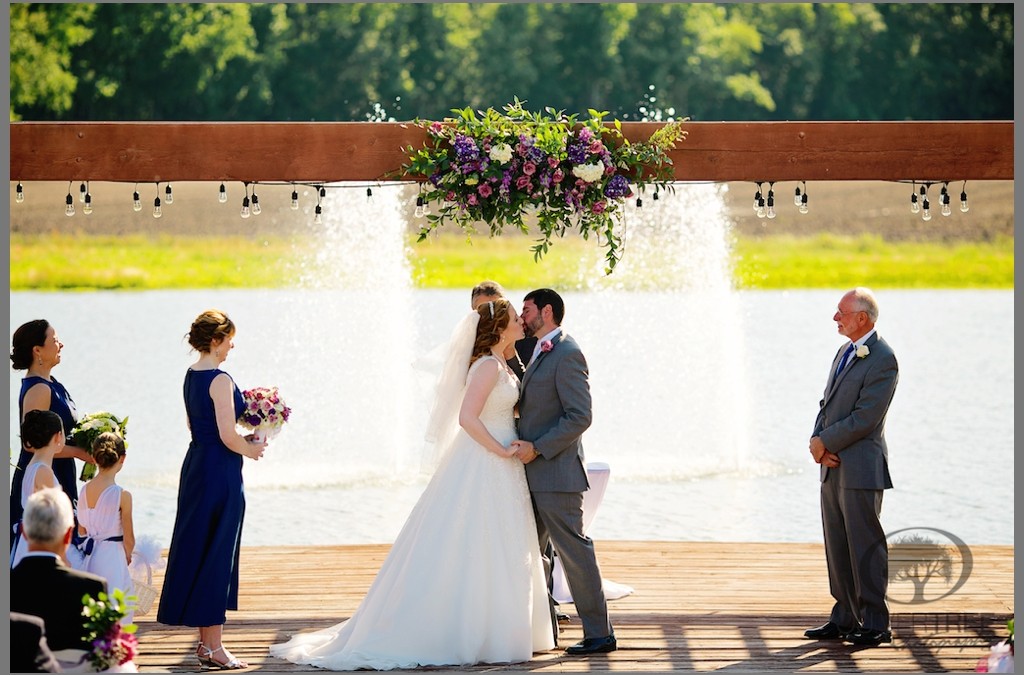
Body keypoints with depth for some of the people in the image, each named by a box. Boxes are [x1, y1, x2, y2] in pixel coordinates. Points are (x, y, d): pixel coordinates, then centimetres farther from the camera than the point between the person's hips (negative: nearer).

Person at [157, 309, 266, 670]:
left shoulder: (191, 375, 10)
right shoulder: (220, 380, -18)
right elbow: (227, 437, -21)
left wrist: (240, 439, 15)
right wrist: (251, 449, -2)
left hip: (196, 464, 9)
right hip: (220, 471, -9)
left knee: (198, 549, 13)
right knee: (217, 553, -4)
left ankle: (205, 639, 20)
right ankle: (214, 647, 0)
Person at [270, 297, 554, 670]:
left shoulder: (500, 364, 12)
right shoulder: (488, 366, -17)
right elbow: (467, 417, -26)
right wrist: (500, 450, -20)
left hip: (498, 471, 10)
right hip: (483, 468, -10)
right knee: (479, 553, -5)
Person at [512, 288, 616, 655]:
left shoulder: (566, 354, -13)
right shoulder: (541, 353, 18)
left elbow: (580, 416, -20)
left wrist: (537, 447, -20)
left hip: (555, 472, -10)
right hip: (536, 474, 10)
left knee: (573, 549, -6)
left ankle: (599, 633, -1)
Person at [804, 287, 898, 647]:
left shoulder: (882, 360, -14)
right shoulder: (845, 352, 15)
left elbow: (864, 418, -18)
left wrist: (825, 442, -11)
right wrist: (818, 442, -3)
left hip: (860, 468, -9)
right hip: (833, 465, 9)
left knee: (865, 547, -4)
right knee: (837, 547, 12)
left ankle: (875, 625, 2)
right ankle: (845, 618, 20)